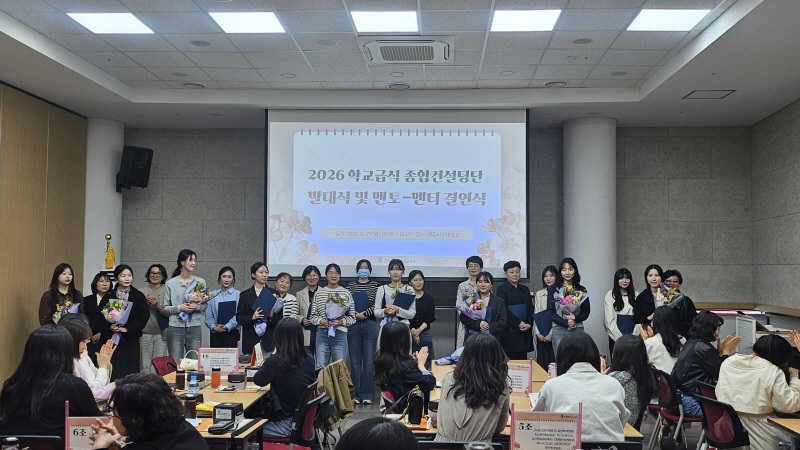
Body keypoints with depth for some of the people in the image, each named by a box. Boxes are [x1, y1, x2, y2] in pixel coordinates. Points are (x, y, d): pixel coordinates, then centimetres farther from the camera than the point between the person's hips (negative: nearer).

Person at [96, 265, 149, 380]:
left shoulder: (139, 296, 6)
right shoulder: (108, 296, 7)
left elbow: (143, 316, -1)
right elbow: (100, 316, 3)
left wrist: (128, 329, -11)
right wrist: (109, 327, -14)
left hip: (131, 339, 0)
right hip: (112, 339, 0)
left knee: (130, 371, -3)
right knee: (113, 373, -4)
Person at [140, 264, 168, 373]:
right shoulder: (142, 291, 9)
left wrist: (158, 306, -14)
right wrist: (145, 302, -9)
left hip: (161, 333, -1)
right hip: (145, 333, 1)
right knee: (145, 366, 0)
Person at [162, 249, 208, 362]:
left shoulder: (201, 282, 8)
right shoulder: (170, 284, 2)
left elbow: (206, 304, 10)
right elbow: (165, 308, 2)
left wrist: (198, 306, -11)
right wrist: (179, 308, -13)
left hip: (195, 328, 2)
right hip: (176, 328, -2)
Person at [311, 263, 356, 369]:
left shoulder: (346, 293, 4)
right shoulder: (319, 293, 7)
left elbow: (352, 318, 5)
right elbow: (313, 316, 7)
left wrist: (340, 322, -12)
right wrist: (322, 321, -11)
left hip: (340, 334, -1)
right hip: (322, 334, 1)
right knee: (321, 368, 3)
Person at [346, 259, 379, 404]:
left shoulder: (375, 285, 6)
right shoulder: (350, 285, 12)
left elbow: (377, 306, -3)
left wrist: (364, 314, -12)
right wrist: (355, 315, -10)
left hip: (369, 325, -1)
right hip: (353, 325, 2)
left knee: (369, 360, -1)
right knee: (355, 360, 3)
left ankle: (367, 394, 4)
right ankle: (356, 394, 9)